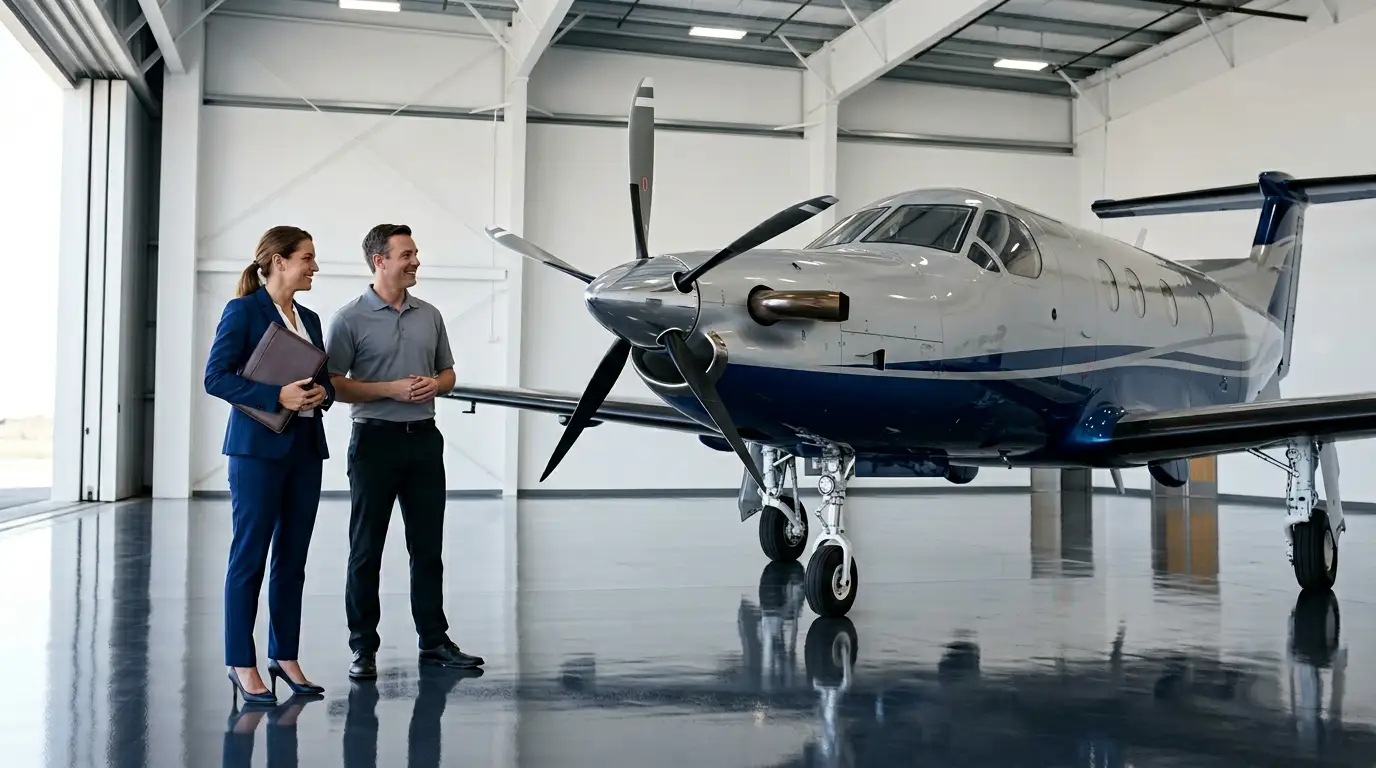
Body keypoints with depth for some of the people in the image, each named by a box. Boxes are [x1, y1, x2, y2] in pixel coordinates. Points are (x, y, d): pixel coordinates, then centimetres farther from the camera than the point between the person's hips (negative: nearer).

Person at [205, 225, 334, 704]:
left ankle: (285, 656, 19)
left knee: (293, 558, 10)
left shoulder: (309, 319, 15)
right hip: (259, 447, -7)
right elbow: (216, 377, -11)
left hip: (306, 447, 7)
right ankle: (241, 663, 7)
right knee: (249, 557, -1)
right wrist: (276, 396, -21)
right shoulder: (244, 311, -5)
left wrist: (322, 393, -4)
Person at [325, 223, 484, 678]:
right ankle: (363, 647, 12)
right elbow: (333, 384, -7)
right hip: (376, 439, -5)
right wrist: (391, 389, -16)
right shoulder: (351, 319, -5)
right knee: (366, 550, 3)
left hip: (424, 438, 5)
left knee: (428, 547, 9)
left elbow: (448, 372, 18)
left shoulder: (429, 316, 11)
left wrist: (434, 384, -5)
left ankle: (433, 640, 18)